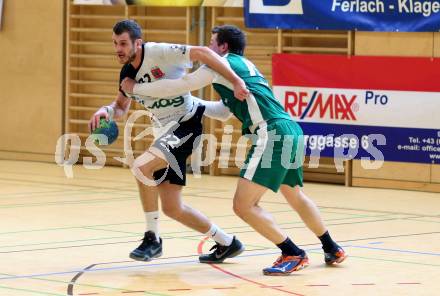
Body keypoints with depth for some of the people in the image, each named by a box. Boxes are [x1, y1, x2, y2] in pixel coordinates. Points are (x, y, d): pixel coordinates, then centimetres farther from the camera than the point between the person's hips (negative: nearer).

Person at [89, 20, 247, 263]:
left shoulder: (158, 53, -18)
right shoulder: (127, 73, 5)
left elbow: (202, 53, -25)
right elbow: (121, 107, 22)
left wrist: (236, 81, -32)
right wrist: (107, 111, -2)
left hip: (186, 123, -9)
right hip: (165, 132, 9)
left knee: (141, 167, -29)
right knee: (172, 209, 7)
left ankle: (153, 239, -13)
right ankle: (227, 243, 27)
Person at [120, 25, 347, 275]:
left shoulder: (223, 64, 1)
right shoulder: (244, 67, 27)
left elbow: (179, 86, -3)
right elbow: (224, 109, 41)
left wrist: (136, 87, 8)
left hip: (272, 134, -10)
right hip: (291, 131, 10)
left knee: (243, 205, -7)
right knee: (295, 196, 28)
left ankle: (293, 254, -6)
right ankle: (333, 250, 37)